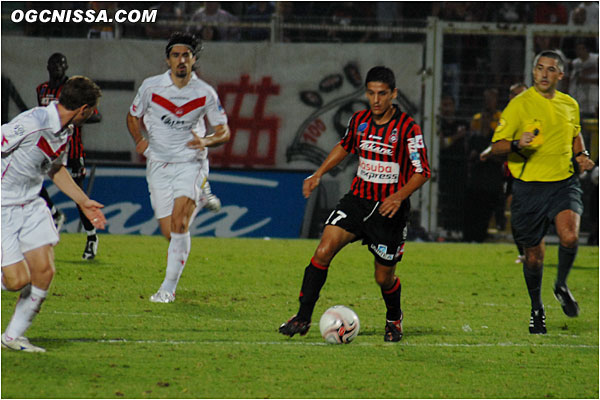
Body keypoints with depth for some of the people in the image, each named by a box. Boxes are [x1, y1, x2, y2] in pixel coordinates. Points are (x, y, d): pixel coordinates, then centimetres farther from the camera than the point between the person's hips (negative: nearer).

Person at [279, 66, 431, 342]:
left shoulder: (407, 128, -13)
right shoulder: (359, 120, 3)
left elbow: (422, 172, -11)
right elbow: (344, 146, 24)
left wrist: (399, 196, -26)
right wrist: (318, 174, 18)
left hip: (389, 208, -4)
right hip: (358, 198, 4)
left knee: (384, 277, 4)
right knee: (324, 250, -16)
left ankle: (394, 319, 36)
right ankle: (303, 317, -12)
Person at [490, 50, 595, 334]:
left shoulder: (569, 104, 8)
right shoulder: (519, 105, -5)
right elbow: (496, 146, -6)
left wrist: (581, 155, 8)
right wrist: (517, 144, -26)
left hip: (564, 183, 2)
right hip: (529, 186, -2)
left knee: (570, 236, -23)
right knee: (534, 255, 5)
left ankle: (561, 286, 5)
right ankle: (536, 309, 28)